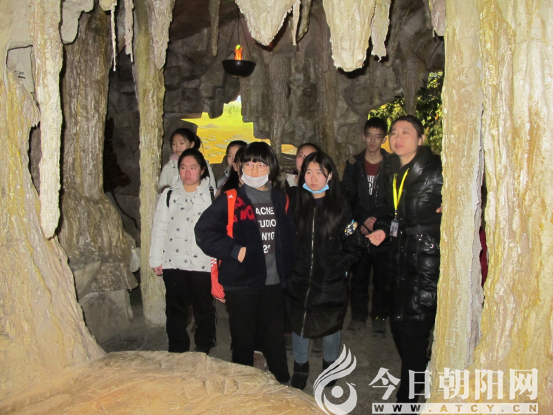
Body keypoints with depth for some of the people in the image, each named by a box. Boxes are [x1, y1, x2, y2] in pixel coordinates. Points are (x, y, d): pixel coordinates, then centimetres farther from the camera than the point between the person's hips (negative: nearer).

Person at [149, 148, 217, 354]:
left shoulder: (211, 195, 1)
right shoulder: (169, 195, 6)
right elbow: (159, 228, 6)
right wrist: (156, 260, 3)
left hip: (203, 262, -1)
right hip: (173, 262, 2)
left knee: (204, 308, 11)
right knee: (175, 309, 13)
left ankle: (203, 348, 31)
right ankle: (177, 351, 29)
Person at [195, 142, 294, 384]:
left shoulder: (281, 200, 8)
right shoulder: (230, 200, -5)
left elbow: (288, 236, 16)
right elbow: (203, 231, -9)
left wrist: (285, 271, 8)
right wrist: (235, 250, -16)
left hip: (273, 282, 4)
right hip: (240, 282, -3)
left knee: (275, 337, 15)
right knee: (243, 339, 9)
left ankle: (283, 386, 34)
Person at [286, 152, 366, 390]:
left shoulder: (340, 206, -8)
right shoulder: (296, 204, -2)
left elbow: (355, 246, -4)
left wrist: (338, 266, -11)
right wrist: (291, 266, -3)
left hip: (331, 282, -1)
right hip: (299, 279, 2)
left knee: (330, 325, 14)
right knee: (299, 324, 14)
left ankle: (329, 365, 41)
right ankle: (300, 368, 38)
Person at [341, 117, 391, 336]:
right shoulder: (354, 164, 5)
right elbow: (347, 197, 4)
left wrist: (377, 219, -10)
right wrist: (362, 221, -7)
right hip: (358, 231, 2)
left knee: (382, 278, 6)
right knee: (358, 276, 9)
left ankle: (379, 316, 23)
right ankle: (358, 315, 25)